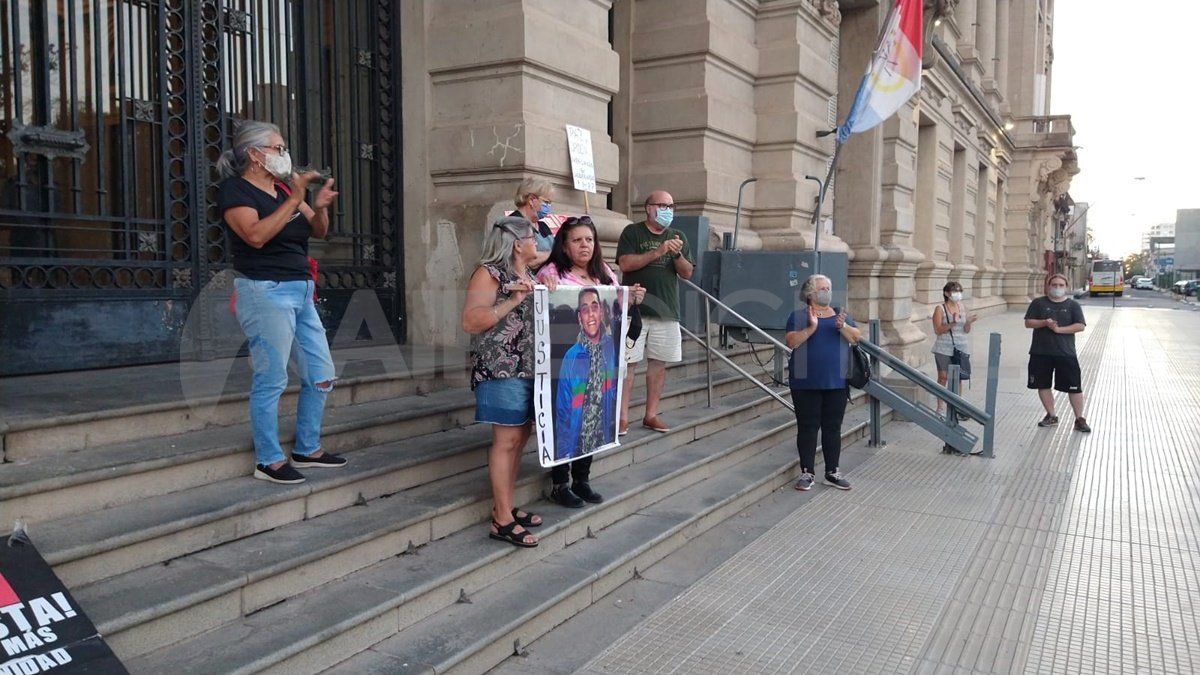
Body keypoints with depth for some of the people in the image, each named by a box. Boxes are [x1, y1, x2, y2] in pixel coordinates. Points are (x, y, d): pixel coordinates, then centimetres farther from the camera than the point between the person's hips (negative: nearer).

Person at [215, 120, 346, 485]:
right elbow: (256, 235, -21)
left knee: (321, 375, 10)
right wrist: (294, 200, -20)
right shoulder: (235, 190, -5)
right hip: (266, 292, -8)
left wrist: (320, 206, -5)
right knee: (272, 379, -6)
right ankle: (268, 460, 6)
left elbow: (318, 231, 16)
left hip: (301, 292, 8)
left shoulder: (283, 188, 16)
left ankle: (307, 449, 23)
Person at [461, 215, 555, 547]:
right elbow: (470, 321, -17)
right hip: (501, 369, -9)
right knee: (507, 439, -7)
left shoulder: (529, 275, 17)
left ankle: (505, 507, 20)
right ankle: (502, 520, -1)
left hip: (530, 369, 9)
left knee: (521, 436, 10)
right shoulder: (489, 274, -9)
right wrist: (512, 301, -22)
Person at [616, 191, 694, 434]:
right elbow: (625, 264, -10)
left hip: (667, 311, 4)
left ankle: (651, 415, 16)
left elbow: (687, 273, 10)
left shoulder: (678, 237, 14)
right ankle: (622, 417, -2)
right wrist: (657, 252, -16)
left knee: (658, 363, 6)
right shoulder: (632, 232, 2)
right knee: (626, 362, -6)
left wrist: (677, 254, -9)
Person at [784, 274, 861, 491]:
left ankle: (832, 472, 17)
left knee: (833, 427, 8)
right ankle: (807, 472, 10)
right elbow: (791, 342, -12)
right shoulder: (798, 316, 1)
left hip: (836, 383, 3)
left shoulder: (841, 315, 11)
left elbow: (856, 337, 0)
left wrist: (842, 326, -19)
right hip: (806, 383, -3)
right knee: (808, 427, 2)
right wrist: (811, 327, -23)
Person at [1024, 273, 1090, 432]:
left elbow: (1080, 326, -6)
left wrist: (1058, 329, -17)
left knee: (1074, 386, -1)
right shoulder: (1038, 303, 5)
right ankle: (1051, 416, 25)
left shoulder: (1073, 305, 3)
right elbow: (1028, 322, 1)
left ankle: (1079, 419, 9)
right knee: (1043, 385, 9)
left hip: (1065, 353, -1)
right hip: (1041, 353, 2)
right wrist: (1044, 323, -17)